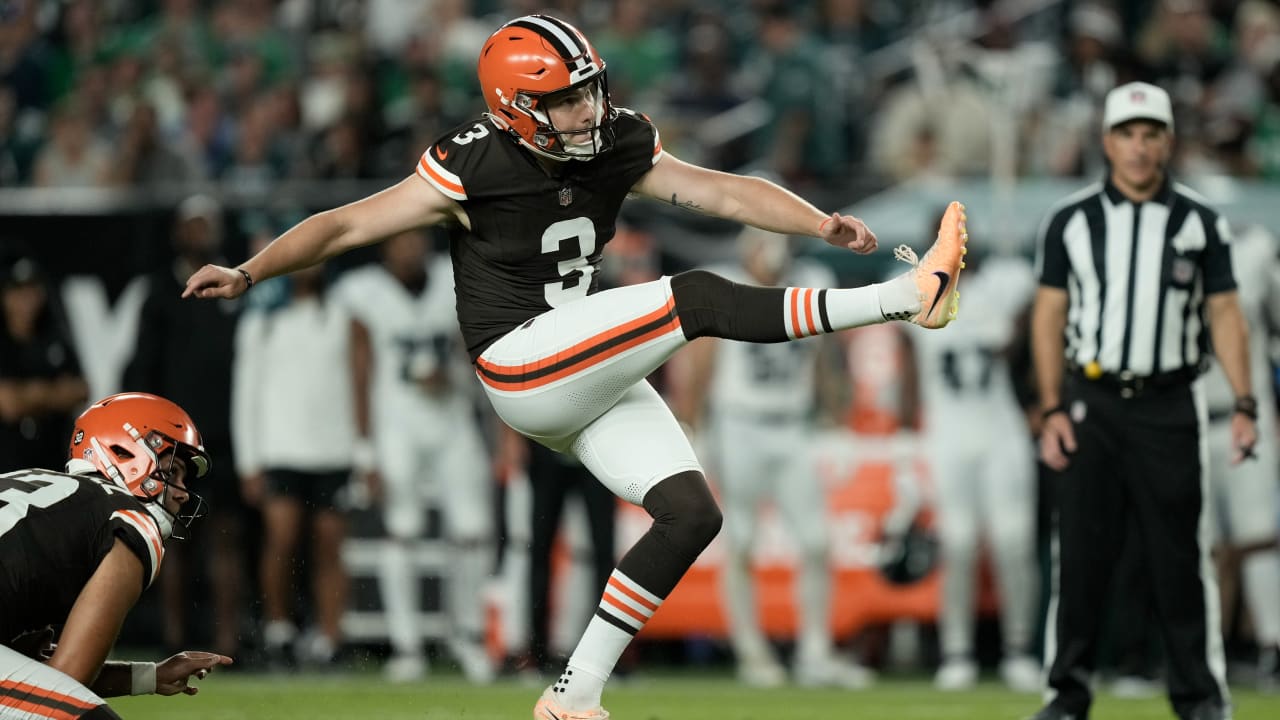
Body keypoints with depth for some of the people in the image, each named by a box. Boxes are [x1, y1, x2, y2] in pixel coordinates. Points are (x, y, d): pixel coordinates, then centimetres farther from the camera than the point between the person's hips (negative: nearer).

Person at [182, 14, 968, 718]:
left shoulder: (618, 148, 2)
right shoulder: (472, 168, -13)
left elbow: (727, 192, -2)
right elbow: (347, 225, -9)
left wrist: (823, 224, -17)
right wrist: (248, 273, -18)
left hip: (594, 374, 7)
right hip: (521, 365, -7)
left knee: (692, 513, -3)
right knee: (695, 298, -22)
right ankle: (909, 296, -22)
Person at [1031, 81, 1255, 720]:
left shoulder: (1200, 223, 4)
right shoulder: (1071, 220, 5)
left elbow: (1225, 315, 4)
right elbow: (1049, 317, 6)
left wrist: (1243, 405, -7)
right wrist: (1052, 410, -3)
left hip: (1170, 405, 0)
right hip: (1091, 403, 0)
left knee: (1180, 553, 0)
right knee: (1081, 549, -1)